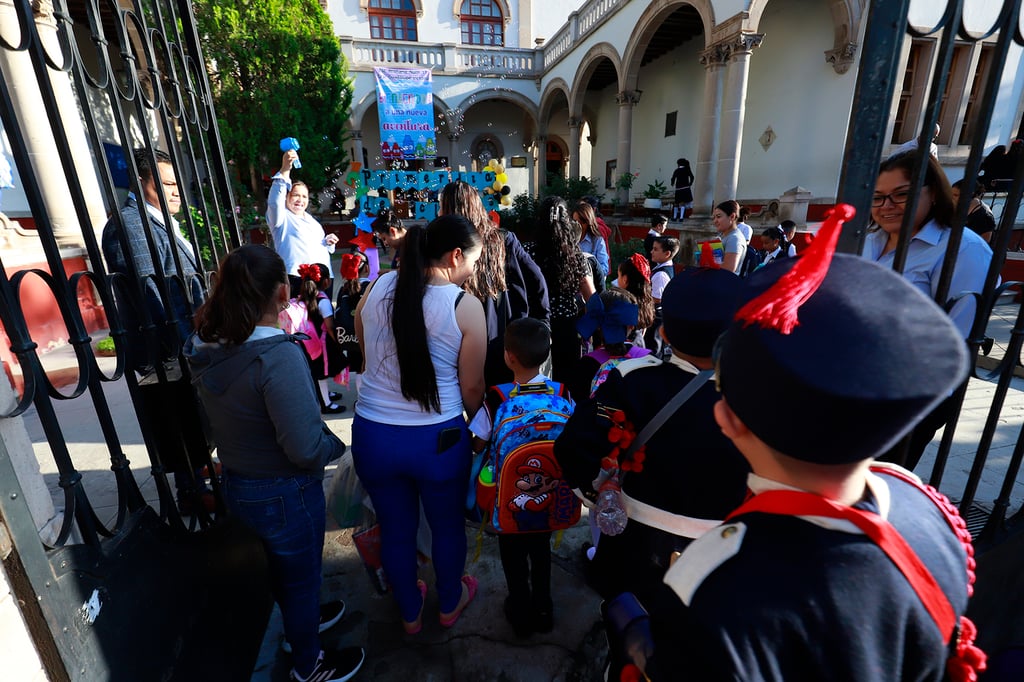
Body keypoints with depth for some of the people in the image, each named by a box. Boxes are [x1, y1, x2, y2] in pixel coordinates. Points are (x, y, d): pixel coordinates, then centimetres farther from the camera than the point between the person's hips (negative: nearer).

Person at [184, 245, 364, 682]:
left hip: (236, 485, 7)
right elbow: (305, 449, -34)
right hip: (285, 494, -7)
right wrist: (336, 445, -14)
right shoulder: (276, 356, -33)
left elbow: (229, 417, 7)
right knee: (301, 576, 19)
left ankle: (300, 621, 59)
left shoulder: (205, 349, -8)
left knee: (281, 563, 32)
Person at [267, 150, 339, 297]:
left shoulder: (312, 220, 26)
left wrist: (327, 242, 10)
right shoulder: (282, 217, 4)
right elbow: (274, 201, -18)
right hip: (297, 279, -7)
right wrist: (285, 170, -29)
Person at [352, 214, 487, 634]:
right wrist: (473, 420, 12)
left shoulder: (379, 288, -2)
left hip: (373, 435, 4)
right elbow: (472, 387, -9)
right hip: (437, 438, -3)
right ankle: (450, 603, 50)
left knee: (395, 528, 23)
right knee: (448, 524, 24)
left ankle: (409, 613, 49)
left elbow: (365, 355, 10)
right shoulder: (465, 305, -14)